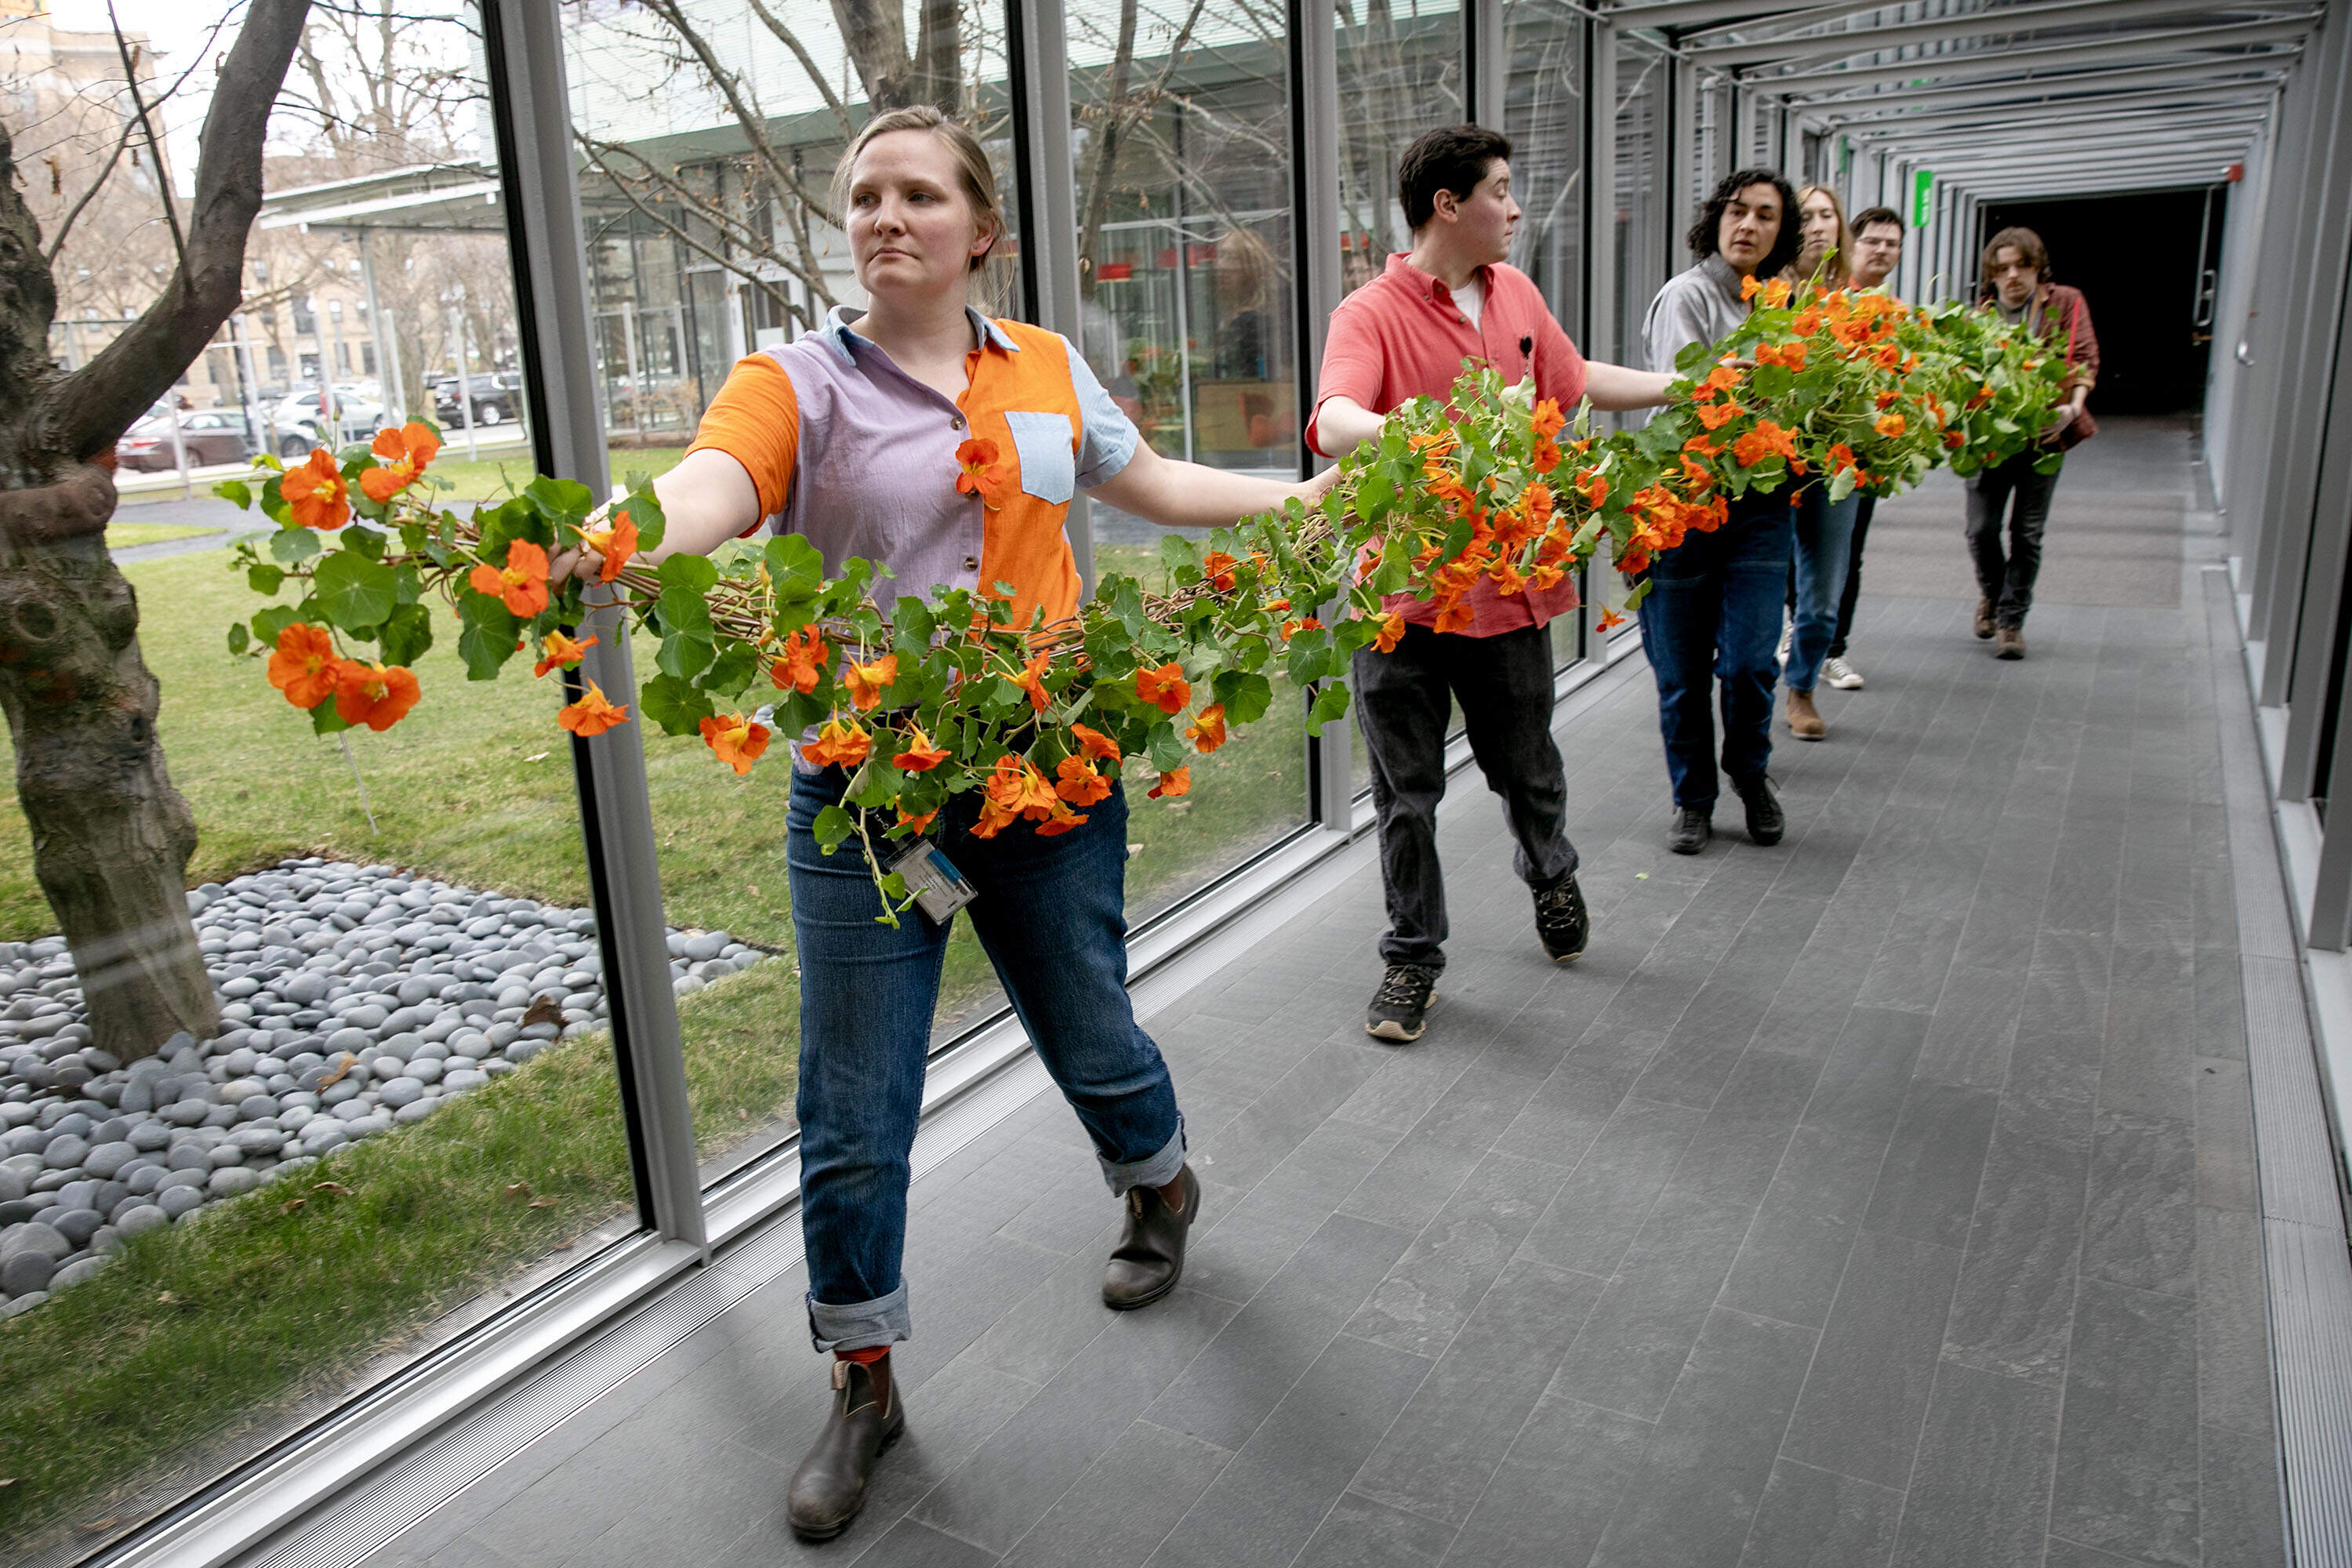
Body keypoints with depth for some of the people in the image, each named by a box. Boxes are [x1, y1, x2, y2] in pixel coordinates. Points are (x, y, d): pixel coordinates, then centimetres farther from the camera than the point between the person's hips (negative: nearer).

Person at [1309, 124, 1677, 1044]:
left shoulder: (1517, 294, 8)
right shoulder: (1371, 313, -12)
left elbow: (1573, 380, 26)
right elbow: (1333, 423, -30)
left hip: (1507, 581, 5)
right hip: (1403, 588, -4)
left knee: (1527, 769, 20)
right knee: (1407, 794, 6)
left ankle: (1552, 875, 51)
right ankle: (1413, 958, 24)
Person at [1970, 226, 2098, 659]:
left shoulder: (2065, 303, 5)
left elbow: (2085, 359, -3)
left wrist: (2073, 405, -22)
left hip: (2042, 433, -1)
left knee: (2027, 533, 0)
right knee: (1981, 528, -3)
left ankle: (2012, 620, 12)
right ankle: (1991, 591, 29)